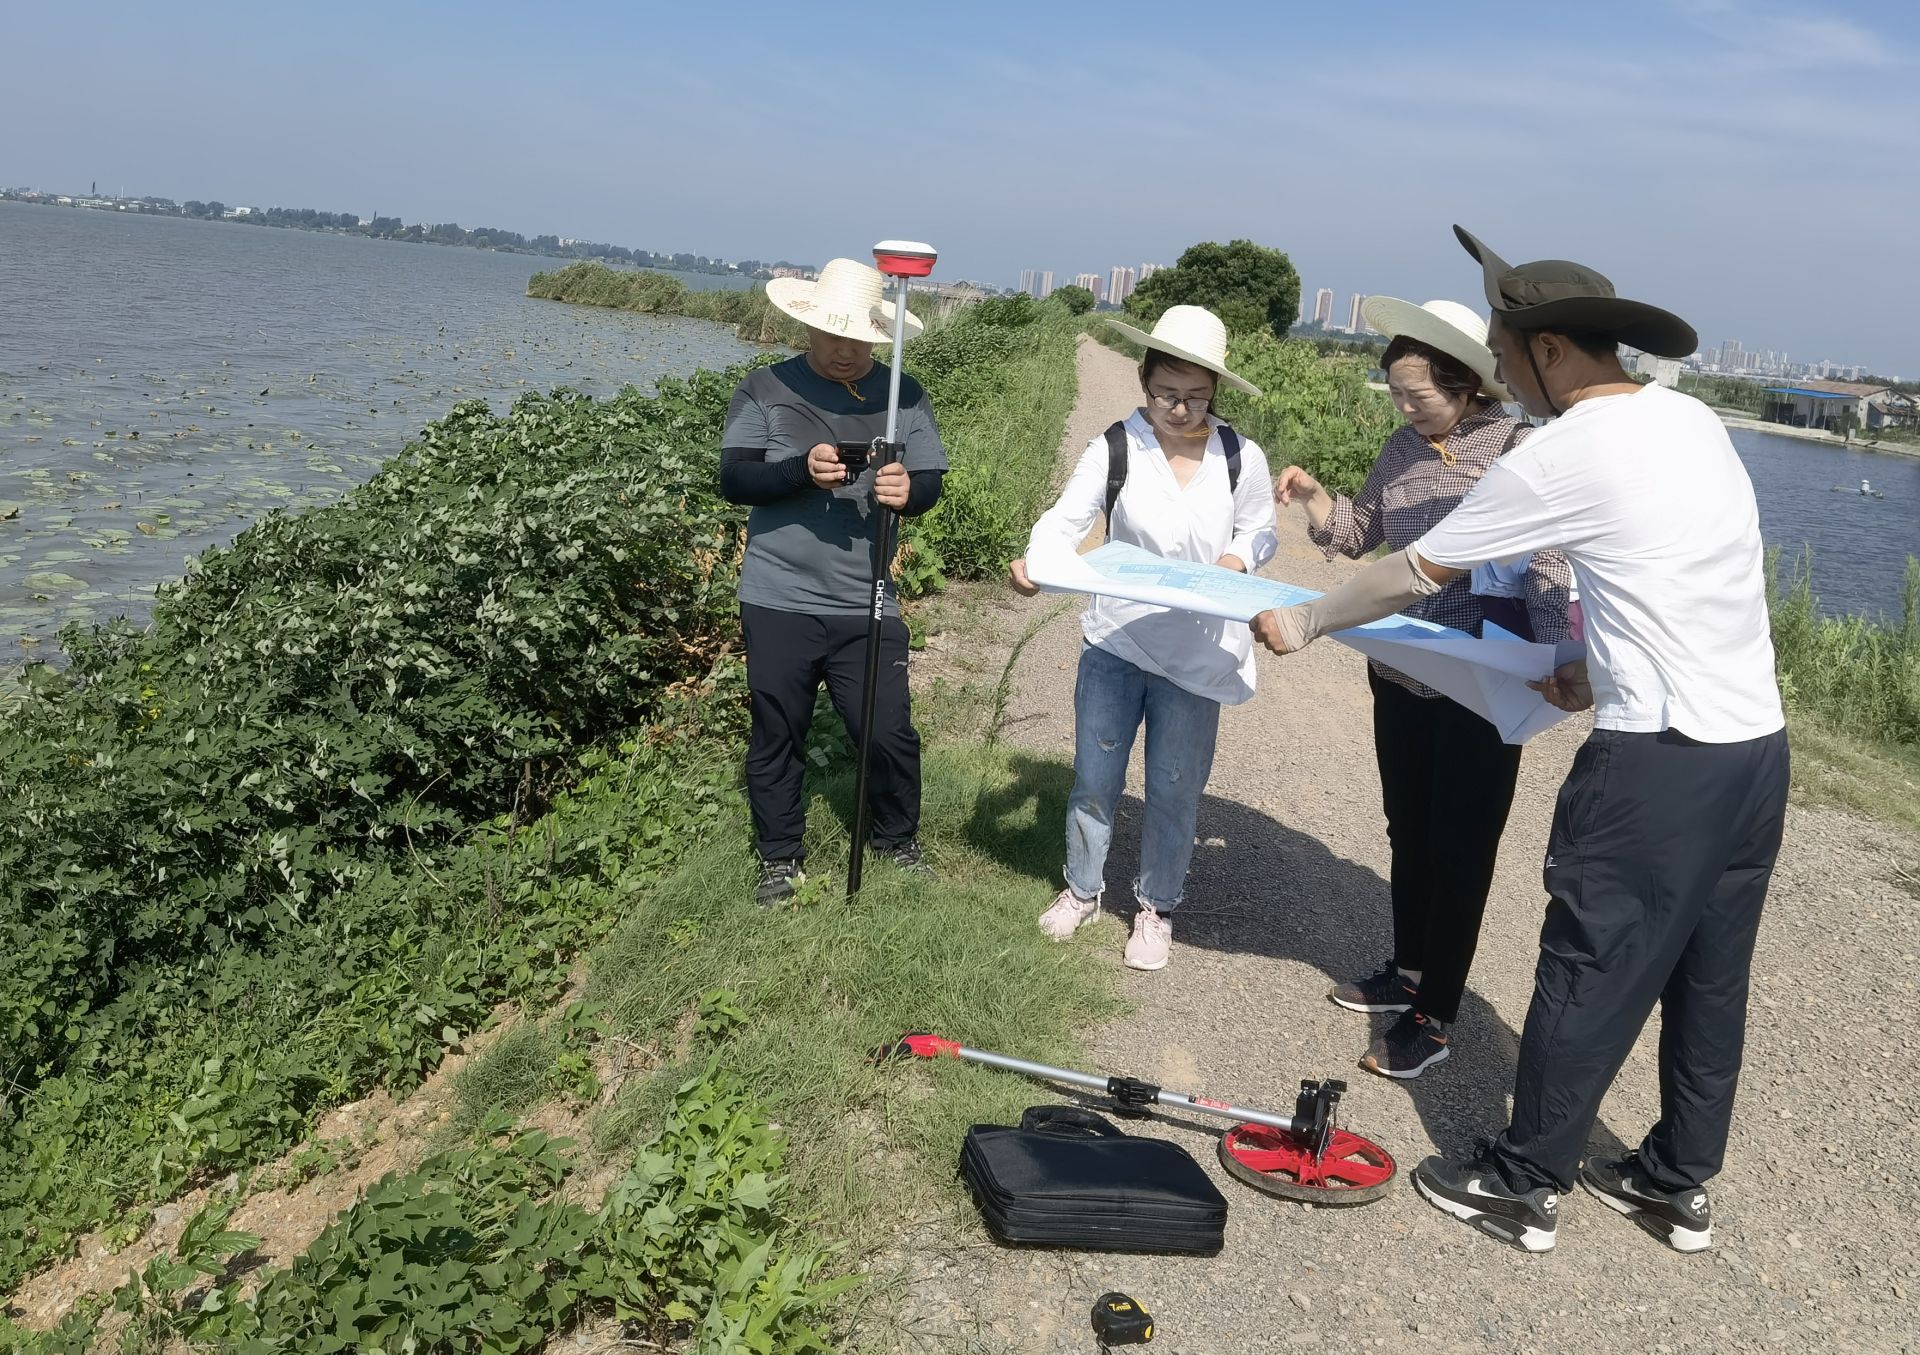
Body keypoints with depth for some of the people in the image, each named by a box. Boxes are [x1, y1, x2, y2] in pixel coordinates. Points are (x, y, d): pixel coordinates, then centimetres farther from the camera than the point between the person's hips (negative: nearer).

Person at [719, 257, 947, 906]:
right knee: (776, 735, 10)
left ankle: (899, 839, 31)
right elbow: (734, 477, -7)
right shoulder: (766, 389, 0)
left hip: (867, 607, 1)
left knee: (889, 733, 3)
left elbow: (931, 483, 2)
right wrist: (802, 469, -24)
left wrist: (907, 490, -22)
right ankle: (780, 857, 29)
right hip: (779, 602, 0)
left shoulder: (904, 395, 5)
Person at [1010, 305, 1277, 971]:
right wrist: (1034, 563, -37)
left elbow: (1259, 533, 8)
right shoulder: (1116, 447, -9)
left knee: (1174, 790, 11)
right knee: (1093, 778, 13)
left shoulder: (1242, 459, -6)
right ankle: (1083, 889, 36)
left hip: (1196, 654, 0)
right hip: (1115, 640, 0)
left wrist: (1234, 561, -15)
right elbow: (1068, 517, -17)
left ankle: (1156, 906, 33)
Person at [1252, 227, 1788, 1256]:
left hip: (1658, 759, -8)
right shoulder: (1692, 419, 9)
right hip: (1759, 745, 8)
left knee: (1590, 974, 3)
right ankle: (1677, 1183, 32)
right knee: (1709, 978, 17)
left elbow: (1413, 573, -5)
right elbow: (1690, 584, 15)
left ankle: (1522, 1186, 18)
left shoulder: (1561, 458, -13)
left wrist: (1300, 624, 7)